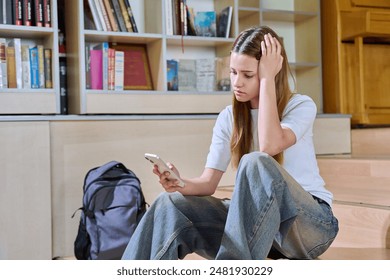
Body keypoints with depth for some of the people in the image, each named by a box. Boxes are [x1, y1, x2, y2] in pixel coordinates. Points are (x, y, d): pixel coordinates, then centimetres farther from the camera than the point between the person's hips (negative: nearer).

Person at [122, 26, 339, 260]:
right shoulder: (229, 117, 6)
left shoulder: (301, 106, -5)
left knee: (256, 163, -35)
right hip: (254, 217, 4)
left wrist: (267, 79, -19)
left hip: (312, 221, -4)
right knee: (170, 205, -19)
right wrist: (181, 184, -24)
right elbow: (209, 183, -2)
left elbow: (269, 147, -28)